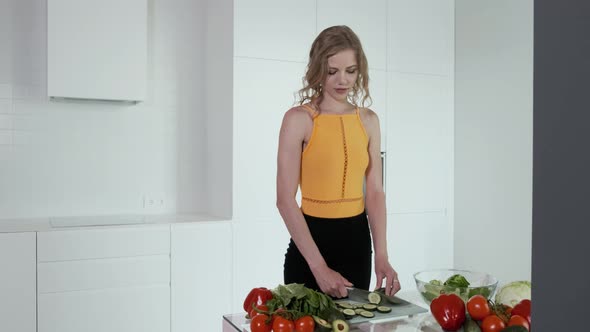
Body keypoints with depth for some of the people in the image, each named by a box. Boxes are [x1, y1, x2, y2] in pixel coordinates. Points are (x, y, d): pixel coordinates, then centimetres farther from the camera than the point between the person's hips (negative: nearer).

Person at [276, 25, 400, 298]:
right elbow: (285, 198, -17)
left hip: (357, 238, 5)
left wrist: (381, 256, -11)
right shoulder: (299, 119, -11)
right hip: (312, 238, -4)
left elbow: (374, 192, 1)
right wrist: (319, 267, -22)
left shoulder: (369, 120, 4)